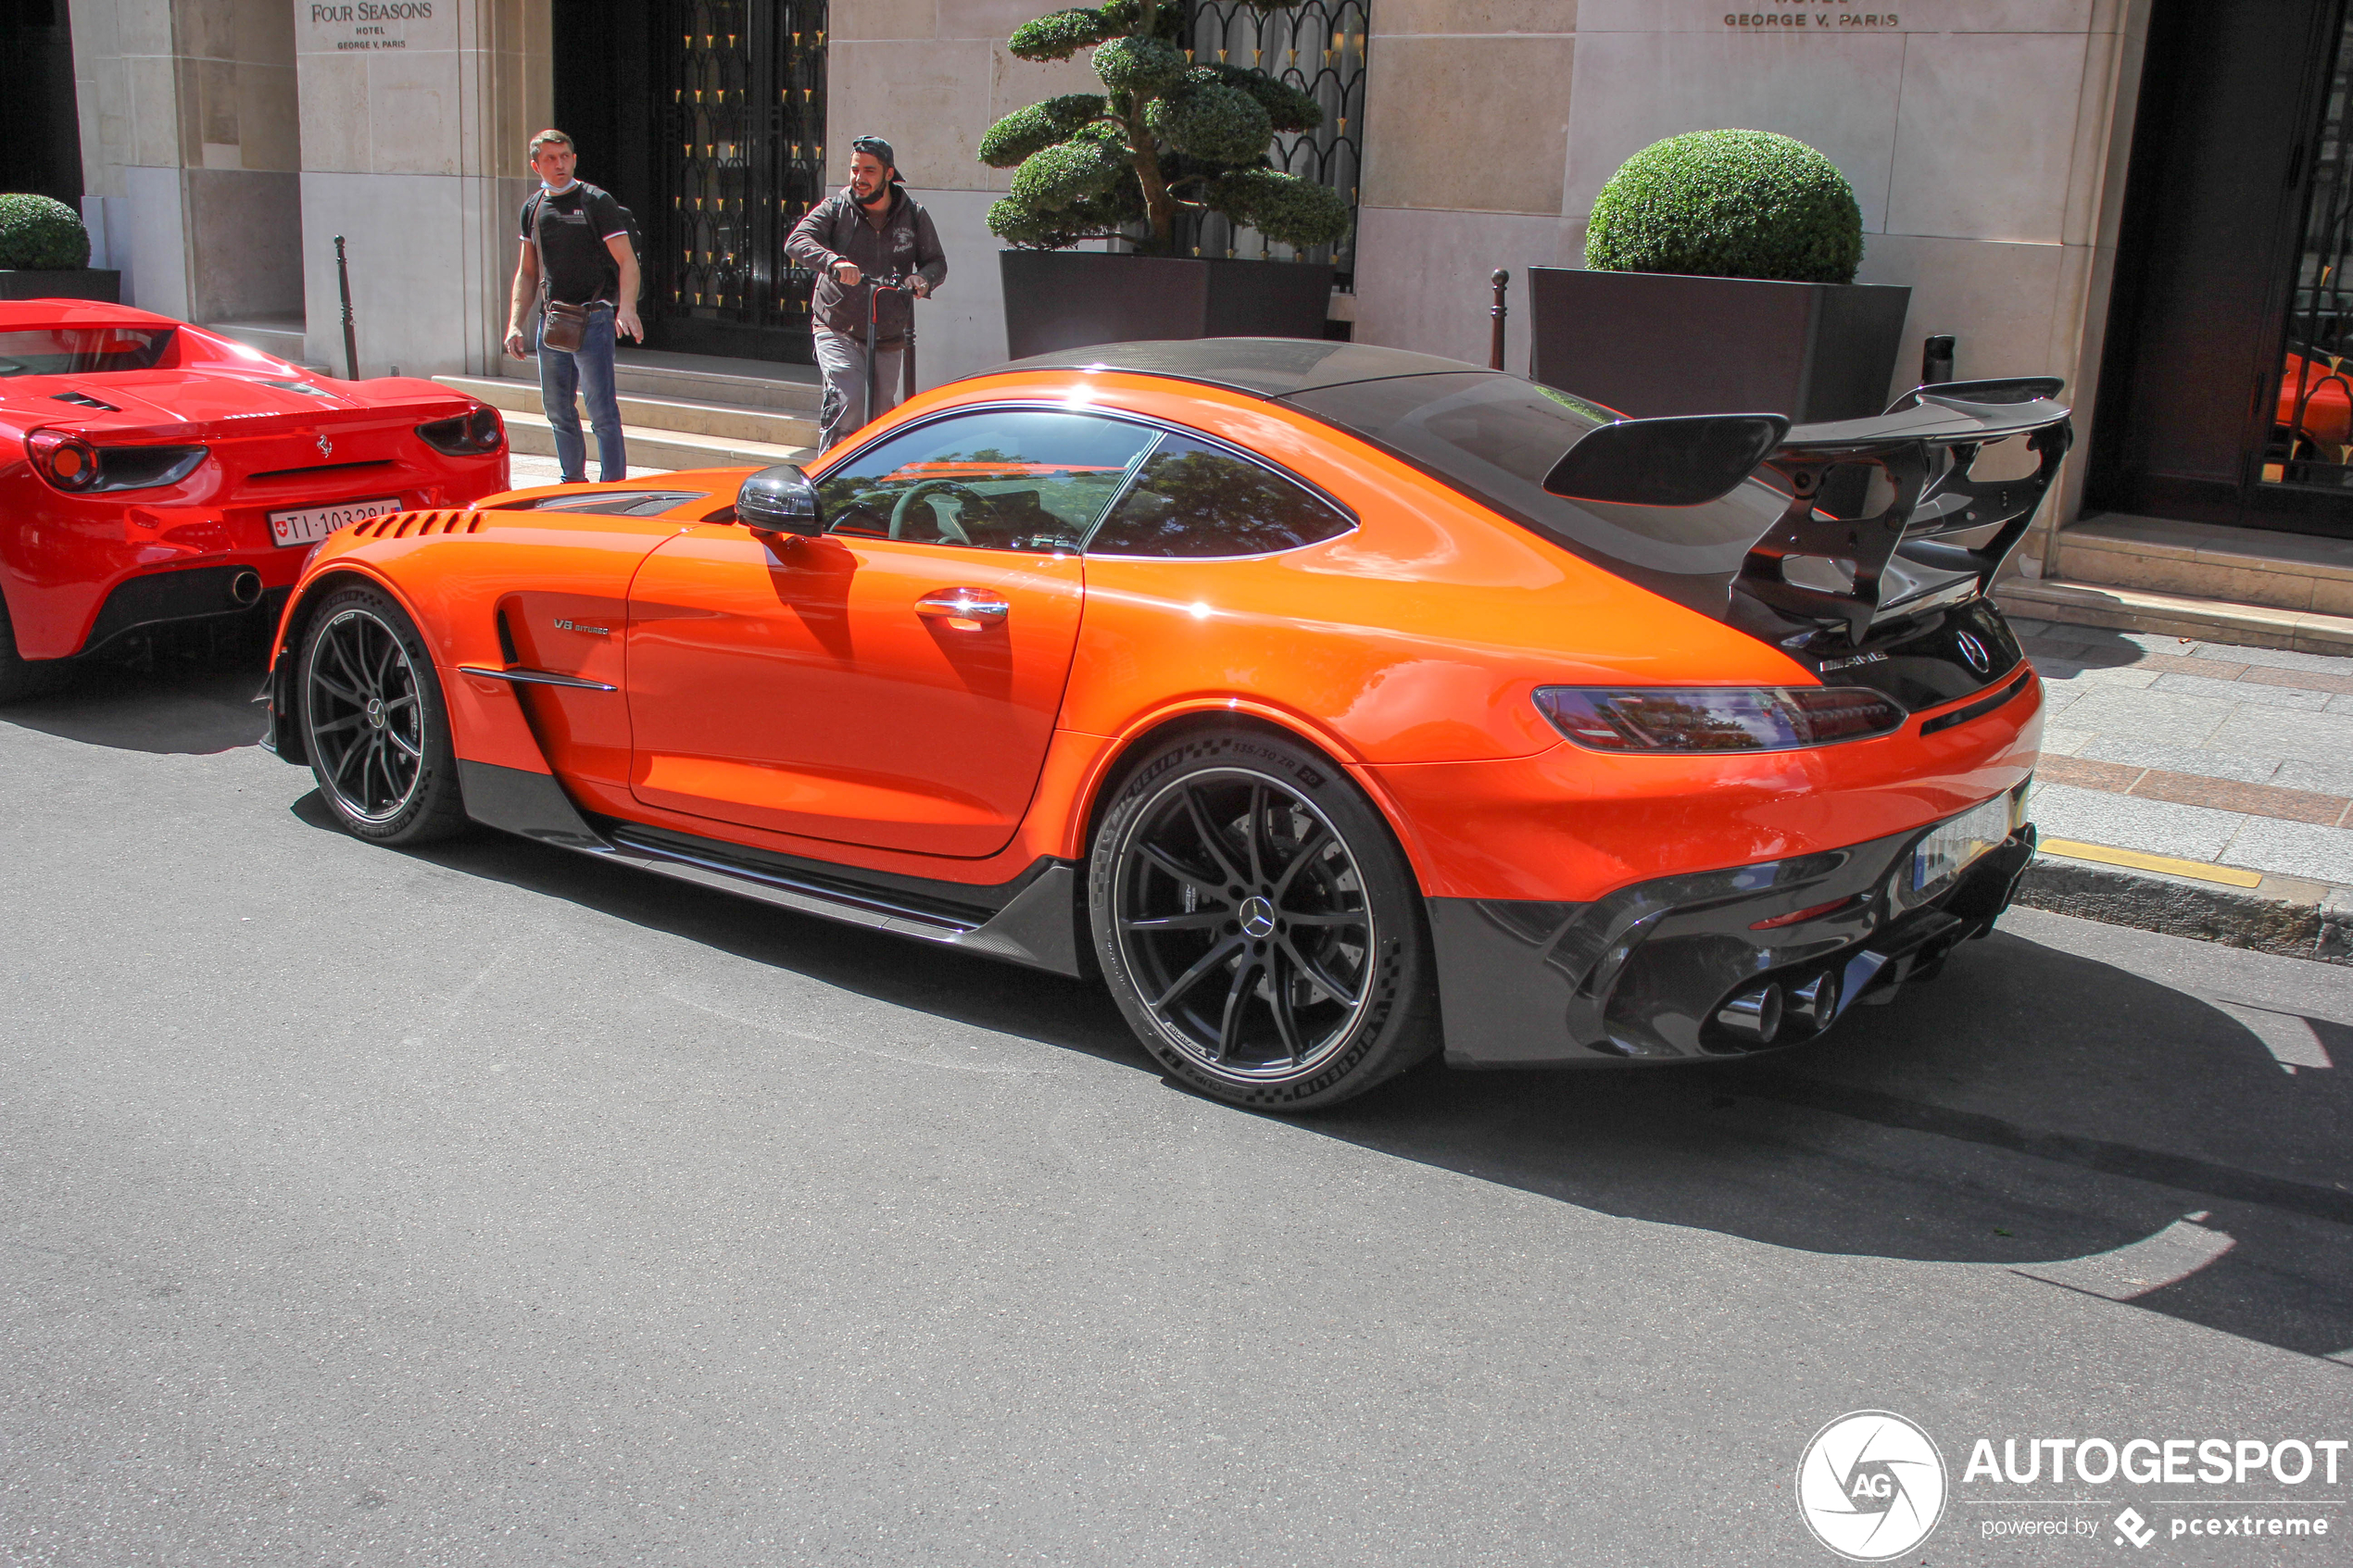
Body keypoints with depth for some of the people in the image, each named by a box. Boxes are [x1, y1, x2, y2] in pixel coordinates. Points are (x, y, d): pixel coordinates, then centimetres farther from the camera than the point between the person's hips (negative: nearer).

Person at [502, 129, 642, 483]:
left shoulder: (596, 202, -4)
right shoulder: (533, 208, 12)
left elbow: (627, 261, -10)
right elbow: (527, 272, 18)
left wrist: (626, 309, -26)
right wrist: (515, 324, 9)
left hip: (593, 317, -6)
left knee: (601, 409, -10)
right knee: (557, 408, 12)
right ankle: (573, 483, 24)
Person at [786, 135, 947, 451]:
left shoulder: (913, 215, 4)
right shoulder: (835, 208, -2)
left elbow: (937, 261, 5)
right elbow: (797, 241, -16)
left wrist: (923, 278, -21)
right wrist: (833, 261, -37)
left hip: (887, 338, 3)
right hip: (837, 330, -3)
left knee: (881, 413, 9)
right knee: (849, 402, -23)